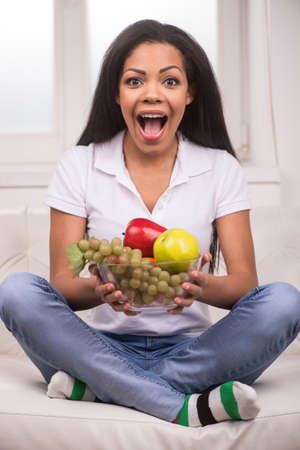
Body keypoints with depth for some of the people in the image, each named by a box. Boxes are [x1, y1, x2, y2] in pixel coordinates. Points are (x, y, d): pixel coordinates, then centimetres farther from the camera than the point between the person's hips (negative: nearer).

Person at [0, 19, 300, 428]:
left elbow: (245, 282, -6)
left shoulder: (221, 168, 2)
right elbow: (61, 284, -5)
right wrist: (99, 290, -30)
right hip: (106, 344, 0)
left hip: (190, 351, 0)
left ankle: (95, 387, -26)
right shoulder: (78, 166, 1)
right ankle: (178, 407, -31)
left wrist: (203, 287, -31)